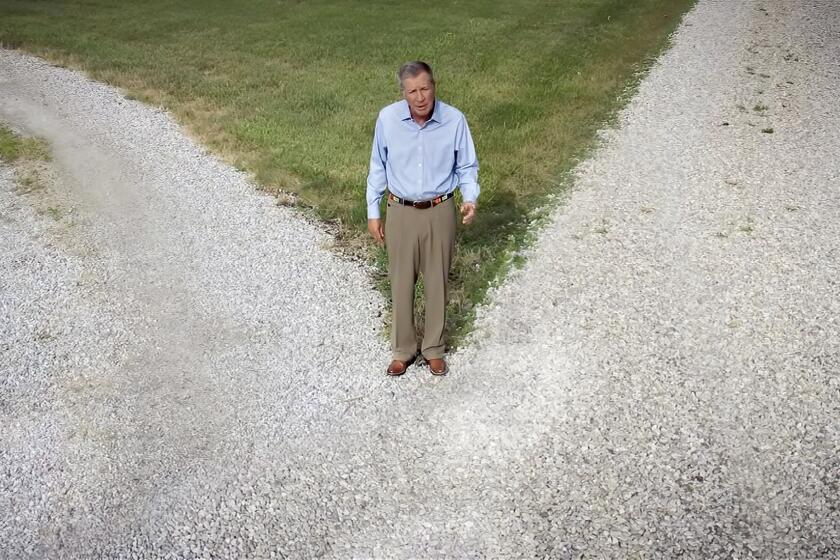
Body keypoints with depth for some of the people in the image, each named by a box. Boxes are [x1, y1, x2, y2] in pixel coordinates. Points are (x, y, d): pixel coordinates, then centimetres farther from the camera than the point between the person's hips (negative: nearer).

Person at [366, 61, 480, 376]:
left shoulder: (454, 120, -12)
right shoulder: (387, 118, -10)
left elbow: (467, 167, -1)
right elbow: (378, 168, 2)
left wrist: (470, 199, -19)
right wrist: (373, 212, 2)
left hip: (439, 212, 0)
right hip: (400, 212, 1)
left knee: (437, 283, 11)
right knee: (401, 283, 10)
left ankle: (434, 349, 30)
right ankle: (403, 348, 29)